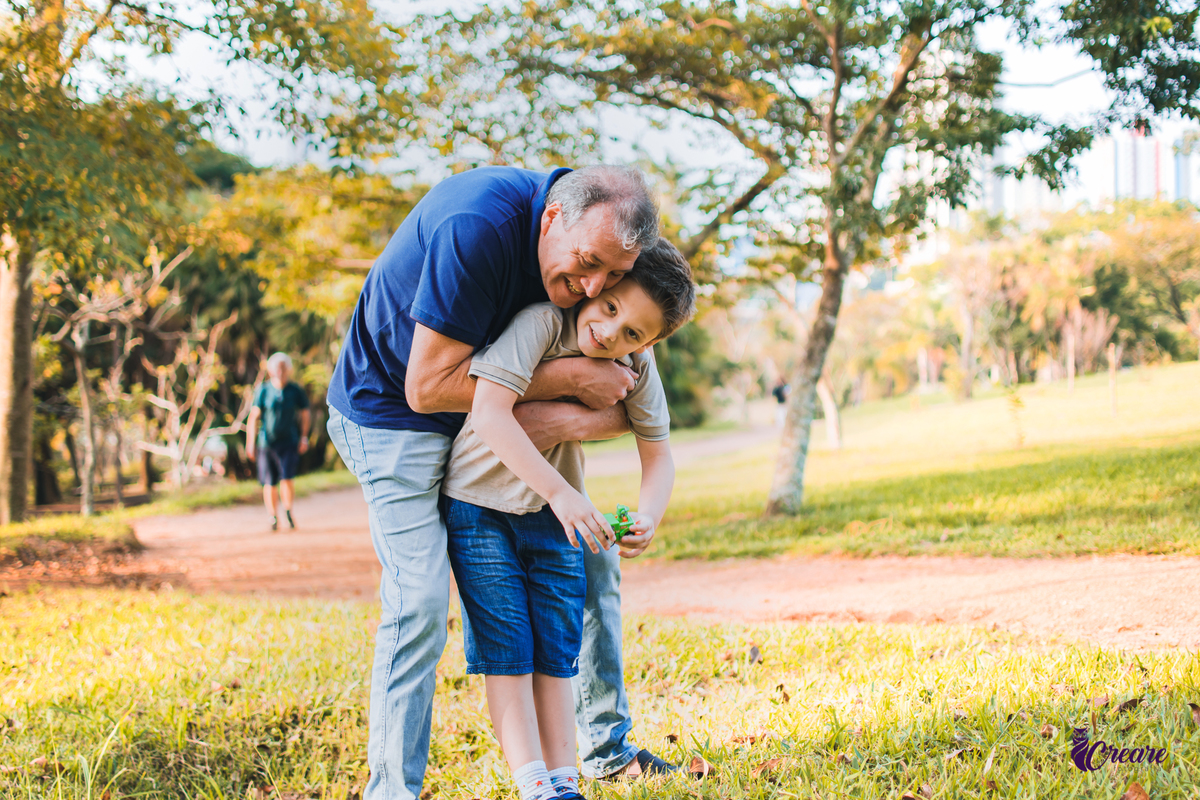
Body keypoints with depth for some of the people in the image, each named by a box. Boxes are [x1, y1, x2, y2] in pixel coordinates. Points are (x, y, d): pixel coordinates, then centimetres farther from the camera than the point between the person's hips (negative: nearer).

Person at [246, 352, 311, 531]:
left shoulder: (295, 390, 0)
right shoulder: (263, 390, -3)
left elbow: (305, 414, 12)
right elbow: (254, 417, -1)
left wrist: (304, 436, 4)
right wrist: (251, 443, -4)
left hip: (289, 442, 0)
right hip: (267, 442, 0)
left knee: (287, 479, -14)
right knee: (270, 483, 2)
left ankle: (288, 510, 8)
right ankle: (273, 517, 18)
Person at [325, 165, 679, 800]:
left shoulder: (595, 250, -11)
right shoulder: (477, 227, -34)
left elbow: (627, 409, -7)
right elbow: (428, 387, -32)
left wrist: (569, 421, -30)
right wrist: (568, 376, -28)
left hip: (495, 422, 7)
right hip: (390, 411, -7)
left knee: (590, 554, 8)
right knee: (419, 602, -20)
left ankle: (607, 749, 22)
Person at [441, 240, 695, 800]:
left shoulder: (636, 368, -9)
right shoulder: (543, 322, -27)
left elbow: (657, 453, -1)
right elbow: (489, 409, -36)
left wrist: (649, 515, -23)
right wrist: (559, 492, -39)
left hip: (556, 513, 5)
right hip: (481, 502, -5)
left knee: (556, 652, 6)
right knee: (507, 649, -6)